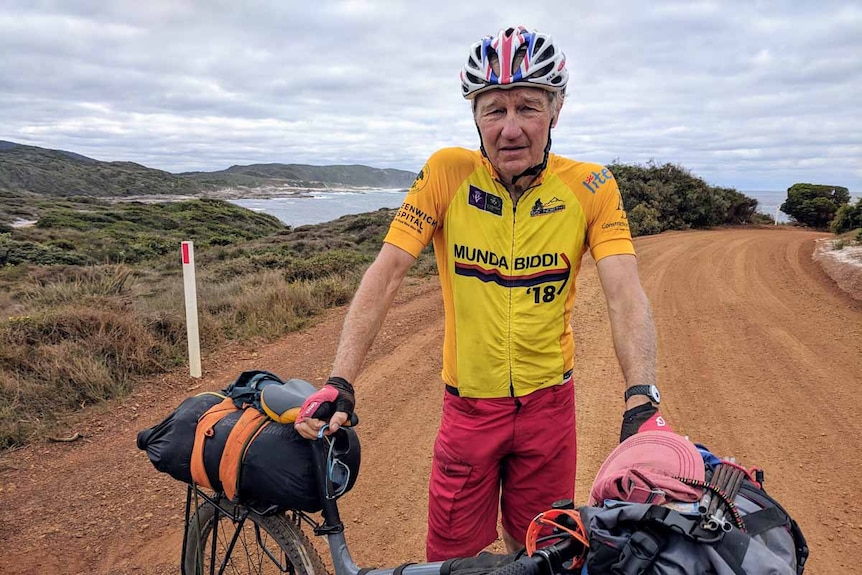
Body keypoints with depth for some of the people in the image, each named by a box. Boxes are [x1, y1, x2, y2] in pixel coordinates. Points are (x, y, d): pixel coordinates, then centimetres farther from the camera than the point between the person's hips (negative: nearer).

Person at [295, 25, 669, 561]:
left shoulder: (590, 186, -10)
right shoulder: (448, 172, -12)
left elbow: (626, 295, -16)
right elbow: (386, 273, -15)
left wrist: (643, 399, -31)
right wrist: (340, 382, -22)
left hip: (549, 404, 1)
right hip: (468, 404, 0)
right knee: (453, 556, 12)